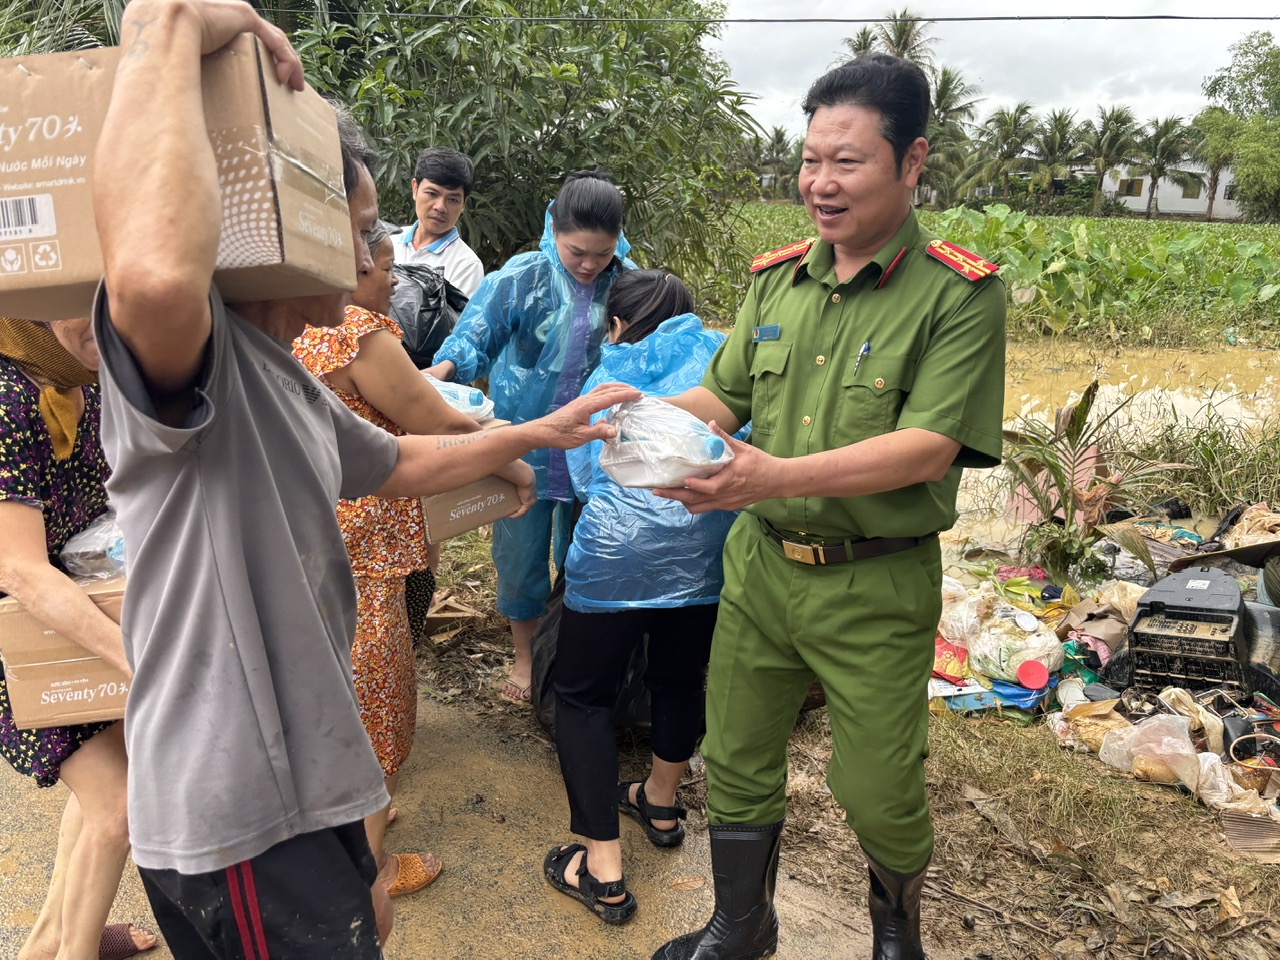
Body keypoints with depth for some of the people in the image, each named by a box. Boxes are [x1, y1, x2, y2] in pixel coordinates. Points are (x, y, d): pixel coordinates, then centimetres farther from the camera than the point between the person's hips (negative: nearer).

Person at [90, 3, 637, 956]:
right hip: (235, 818, -9)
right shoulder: (192, 352, -21)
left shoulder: (288, 382, 12)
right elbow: (154, 274, -46)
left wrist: (535, 432, 30)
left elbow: (398, 463, 26)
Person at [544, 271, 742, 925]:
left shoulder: (611, 373, 13)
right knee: (680, 678, 25)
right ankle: (661, 804, 48)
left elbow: (583, 469, 15)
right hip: (709, 546, 4)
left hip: (619, 548, -3)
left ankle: (603, 873, 9)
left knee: (582, 695, 11)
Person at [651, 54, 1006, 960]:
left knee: (879, 792, 11)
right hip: (760, 562, 5)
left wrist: (779, 476, -32)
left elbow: (929, 446, -20)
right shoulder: (775, 278, 4)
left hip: (877, 585, -4)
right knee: (736, 761, 16)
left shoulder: (960, 294, -12)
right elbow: (722, 394, 6)